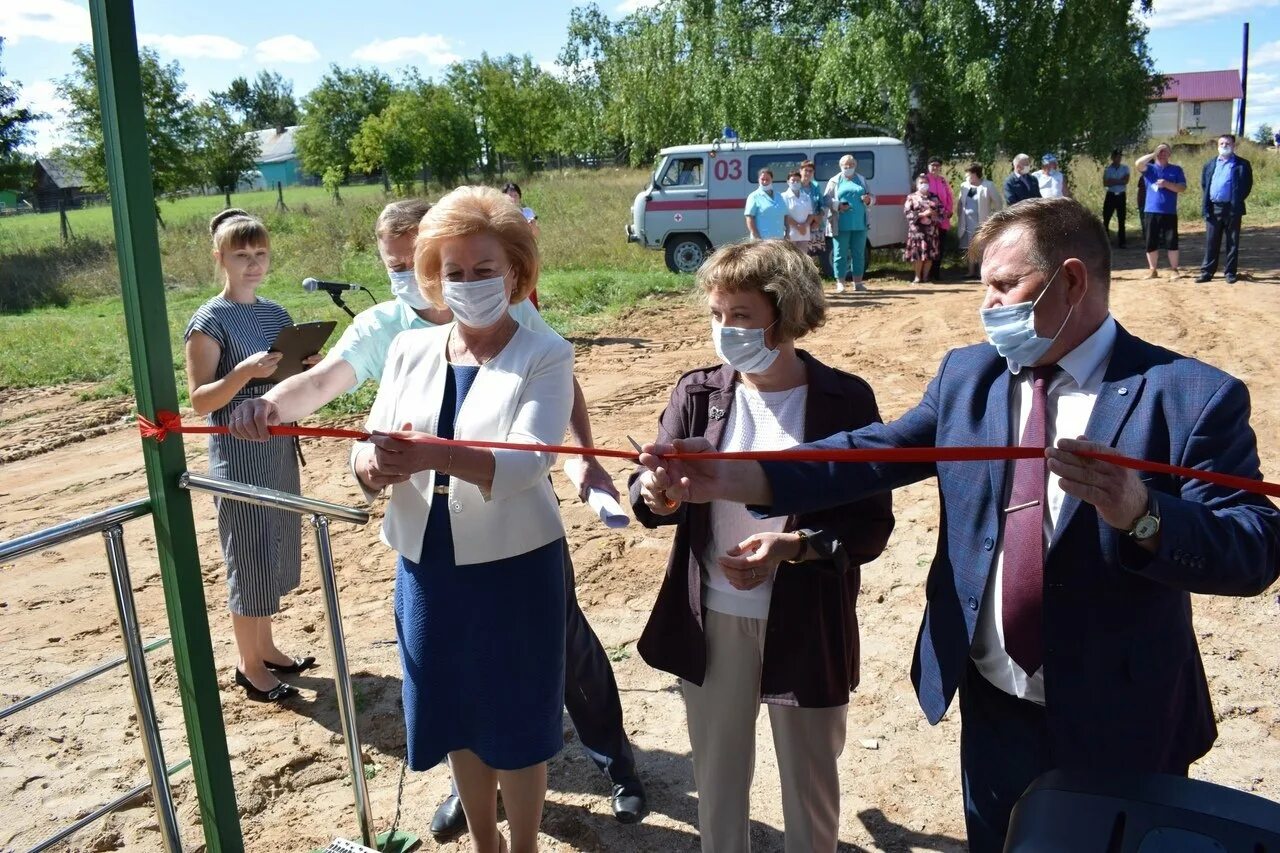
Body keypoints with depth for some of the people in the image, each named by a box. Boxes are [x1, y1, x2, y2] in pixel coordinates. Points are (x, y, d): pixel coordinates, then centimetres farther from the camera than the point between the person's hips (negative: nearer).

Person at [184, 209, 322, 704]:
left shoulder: (277, 314, 9)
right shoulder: (210, 321, -11)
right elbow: (200, 400, -13)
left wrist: (308, 368, -3)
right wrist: (245, 371, -28)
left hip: (280, 446, 7)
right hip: (237, 454, -7)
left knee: (277, 550, 15)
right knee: (250, 555, 2)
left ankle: (265, 648, 31)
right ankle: (249, 665, 17)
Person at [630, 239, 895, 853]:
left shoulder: (846, 400, -11)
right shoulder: (698, 393, -5)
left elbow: (872, 524, -9)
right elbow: (650, 489, -4)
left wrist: (794, 545, -25)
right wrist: (654, 494, -28)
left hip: (806, 625, -2)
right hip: (711, 617, 2)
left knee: (810, 781, 20)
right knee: (717, 773, 22)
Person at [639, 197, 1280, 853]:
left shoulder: (1195, 397, -13)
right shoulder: (965, 375, 1)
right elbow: (875, 453, -9)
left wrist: (1140, 513, -38)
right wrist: (736, 477, -22)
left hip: (1121, 725, -3)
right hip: (993, 710, 4)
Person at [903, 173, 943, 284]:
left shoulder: (934, 197, 14)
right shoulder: (912, 197, 5)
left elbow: (941, 210, 11)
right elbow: (907, 212, -6)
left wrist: (935, 214, -11)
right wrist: (922, 214, -15)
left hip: (931, 230, 3)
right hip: (917, 230, -3)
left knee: (930, 254, 1)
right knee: (918, 253, -9)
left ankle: (925, 276, 10)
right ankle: (917, 277, -1)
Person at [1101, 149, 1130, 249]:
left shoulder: (1125, 168, 5)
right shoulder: (1107, 169, 2)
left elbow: (1126, 181, -10)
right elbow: (1105, 184, -10)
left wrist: (1112, 181, -12)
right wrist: (1119, 181, -12)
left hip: (1121, 196, 1)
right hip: (1110, 195, -1)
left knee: (1121, 220, 3)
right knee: (1106, 219, -3)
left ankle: (1121, 242, 7)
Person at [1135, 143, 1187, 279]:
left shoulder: (1176, 170, 8)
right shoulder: (1149, 168, 7)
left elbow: (1182, 188, -2)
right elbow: (1138, 164, -15)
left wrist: (1167, 184, -16)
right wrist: (1154, 154, -13)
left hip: (1170, 212, -1)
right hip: (1152, 212, 1)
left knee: (1172, 242, -1)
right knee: (1151, 243, 4)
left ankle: (1175, 270, 7)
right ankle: (1152, 270, 13)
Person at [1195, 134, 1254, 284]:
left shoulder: (1242, 164, 2)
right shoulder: (1210, 164, 13)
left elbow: (1247, 185, 2)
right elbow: (1203, 183, 16)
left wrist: (1238, 201, -3)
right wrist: (1206, 203, 7)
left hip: (1232, 209, -3)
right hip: (1213, 208, 3)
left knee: (1232, 242, 4)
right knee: (1211, 242, 5)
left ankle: (1230, 272, 9)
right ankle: (1207, 272, 10)